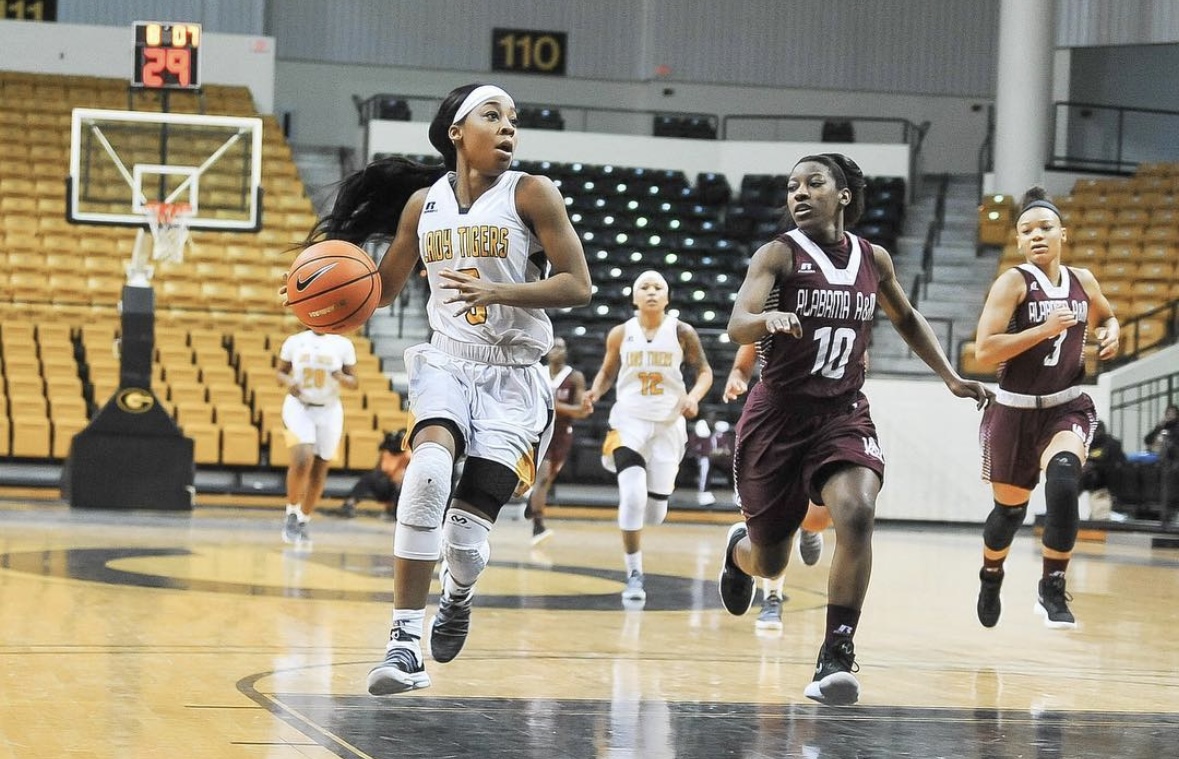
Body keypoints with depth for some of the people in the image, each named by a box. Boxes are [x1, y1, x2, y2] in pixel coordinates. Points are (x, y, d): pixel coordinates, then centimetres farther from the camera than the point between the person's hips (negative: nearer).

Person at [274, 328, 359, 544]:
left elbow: (354, 382, 3)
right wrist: (288, 382, -13)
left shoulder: (343, 345, -2)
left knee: (319, 470, 5)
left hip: (329, 411, 2)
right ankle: (291, 514, -3)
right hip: (299, 407, -2)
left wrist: (342, 378, -19)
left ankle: (303, 521, 22)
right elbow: (279, 372, 9)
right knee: (302, 461, -22)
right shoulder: (295, 342, -1)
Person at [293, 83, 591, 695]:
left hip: (513, 376, -2)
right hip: (446, 364, 2)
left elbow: (578, 286, -10)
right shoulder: (423, 202, 6)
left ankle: (458, 595, 30)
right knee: (430, 465, -31)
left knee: (467, 530, -11)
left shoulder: (531, 194, -5)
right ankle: (404, 639, -25)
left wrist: (496, 292, -23)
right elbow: (384, 287, 18)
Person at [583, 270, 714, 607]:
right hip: (629, 421, -1)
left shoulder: (682, 333, -3)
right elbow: (607, 371, 13)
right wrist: (595, 392, -8)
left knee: (655, 512, 3)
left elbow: (704, 371, 2)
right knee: (632, 496, -22)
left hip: (669, 424, 1)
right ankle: (634, 574, -10)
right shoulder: (620, 334, 1)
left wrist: (694, 397, -18)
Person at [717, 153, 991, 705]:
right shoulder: (779, 255, -9)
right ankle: (739, 545, 47)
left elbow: (906, 318, 23)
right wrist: (768, 317, -46)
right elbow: (737, 327, -24)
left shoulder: (873, 260, 4)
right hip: (778, 415, -2)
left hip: (844, 413, 2)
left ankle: (837, 655, -20)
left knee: (856, 513, -28)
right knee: (768, 562, 7)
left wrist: (950, 377, 15)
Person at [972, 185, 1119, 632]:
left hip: (1067, 406, 1)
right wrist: (1045, 329, -26)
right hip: (1015, 410, -1)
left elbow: (1105, 316, 26)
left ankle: (1052, 589, -21)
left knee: (1063, 477, -29)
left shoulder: (1083, 282, 3)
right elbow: (984, 351, -20)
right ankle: (990, 575, 46)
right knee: (1009, 507, 12)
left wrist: (1111, 332, 2)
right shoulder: (1013, 283, -11)